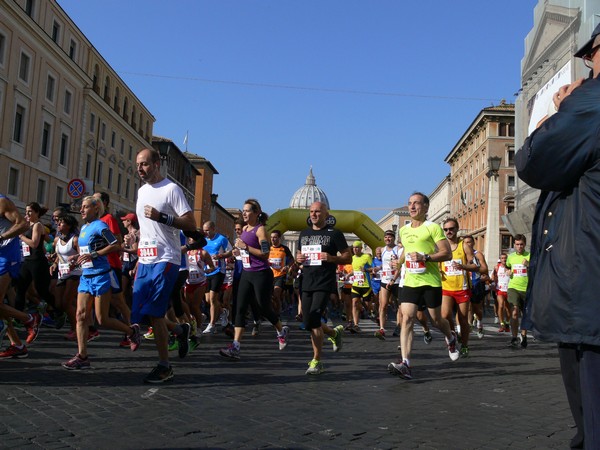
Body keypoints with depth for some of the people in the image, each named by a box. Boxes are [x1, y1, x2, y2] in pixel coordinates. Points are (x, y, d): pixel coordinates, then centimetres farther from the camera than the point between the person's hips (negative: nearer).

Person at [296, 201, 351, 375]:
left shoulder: (334, 234, -2)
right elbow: (298, 253, 26)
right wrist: (298, 258, 2)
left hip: (324, 284, -6)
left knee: (313, 320, -16)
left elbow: (348, 257, -1)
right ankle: (334, 332, 38)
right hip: (307, 283, 6)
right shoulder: (304, 233, 15)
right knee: (308, 323, 9)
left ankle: (316, 361, -3)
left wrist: (331, 258, -19)